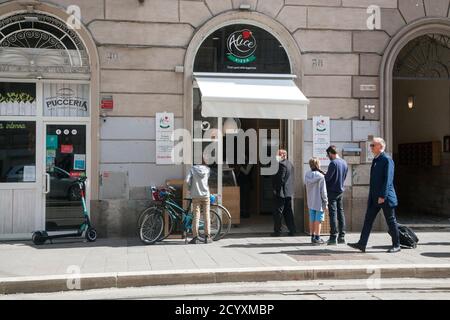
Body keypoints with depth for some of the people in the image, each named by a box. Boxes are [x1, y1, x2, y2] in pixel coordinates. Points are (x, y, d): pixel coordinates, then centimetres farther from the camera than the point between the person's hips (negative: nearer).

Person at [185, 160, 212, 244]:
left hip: (196, 195, -1)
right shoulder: (207, 169, 1)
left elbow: (187, 181, -10)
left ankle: (195, 237, -1)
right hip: (205, 195, 1)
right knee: (207, 216, 6)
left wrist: (190, 188, 7)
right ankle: (207, 237, 8)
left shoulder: (193, 169, -3)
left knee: (196, 216, 1)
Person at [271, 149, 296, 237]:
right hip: (289, 193, 9)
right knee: (289, 213, 13)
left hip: (281, 193, -9)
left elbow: (280, 179, -20)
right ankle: (292, 230, 13)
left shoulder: (281, 164, -16)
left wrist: (276, 190, -16)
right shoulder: (290, 164, 14)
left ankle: (277, 231, 4)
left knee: (278, 213, 0)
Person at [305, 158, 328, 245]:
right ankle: (317, 238, 4)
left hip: (310, 202, 6)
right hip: (319, 202, -6)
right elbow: (323, 191, -13)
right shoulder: (321, 176, -15)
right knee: (318, 220, 1)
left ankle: (312, 237, 19)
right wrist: (325, 203, -7)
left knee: (312, 220, 12)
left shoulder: (307, 175, 3)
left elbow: (307, 187, 8)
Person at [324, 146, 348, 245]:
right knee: (341, 212, 11)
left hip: (332, 191, -7)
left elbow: (327, 177, -17)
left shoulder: (333, 163, -17)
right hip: (341, 191, 8)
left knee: (333, 213, -6)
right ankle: (342, 236, 14)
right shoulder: (344, 163, 9)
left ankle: (333, 237, -6)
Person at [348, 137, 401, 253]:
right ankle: (362, 244, 2)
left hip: (385, 197, -8)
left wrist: (383, 196, -22)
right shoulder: (375, 160, 15)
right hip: (374, 198, 8)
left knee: (391, 221, 3)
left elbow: (388, 179, -18)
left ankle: (396, 245, 14)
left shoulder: (387, 160, -11)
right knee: (368, 219, 3)